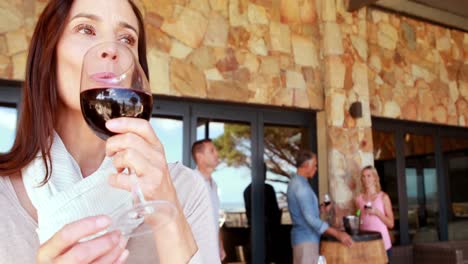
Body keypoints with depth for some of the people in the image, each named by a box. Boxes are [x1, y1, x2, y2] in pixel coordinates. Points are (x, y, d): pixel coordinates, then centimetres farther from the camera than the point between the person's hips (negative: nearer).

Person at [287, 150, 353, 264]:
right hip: (306, 238, -10)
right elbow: (310, 218, -26)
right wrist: (337, 234, -30)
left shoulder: (295, 182, 13)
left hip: (303, 237, 10)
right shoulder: (301, 185, -18)